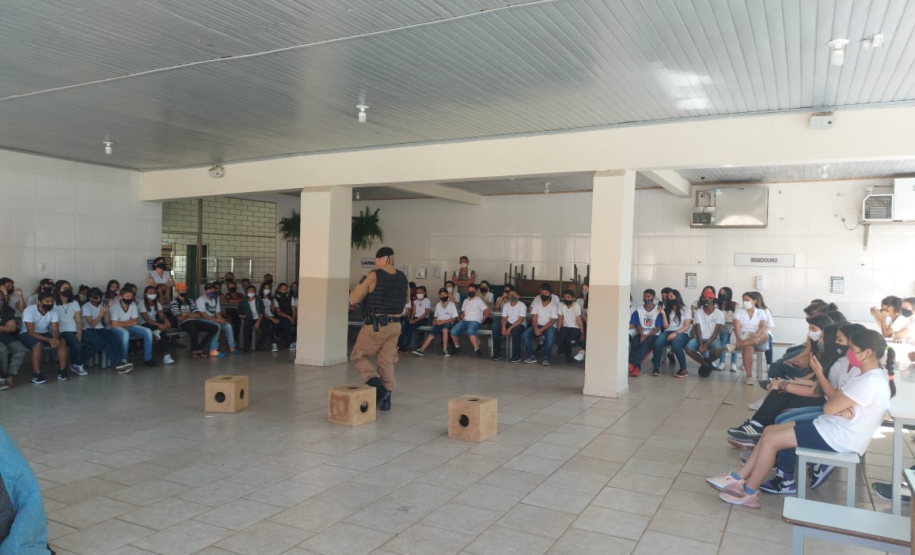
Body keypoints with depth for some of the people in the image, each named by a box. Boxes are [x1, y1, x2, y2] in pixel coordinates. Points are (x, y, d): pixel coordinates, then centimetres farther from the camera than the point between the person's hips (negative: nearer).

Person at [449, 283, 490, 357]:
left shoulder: (479, 300, 6)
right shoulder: (465, 301, 23)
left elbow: (487, 312, 0)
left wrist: (481, 321, -6)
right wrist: (461, 319, 4)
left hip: (475, 321, -5)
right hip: (465, 321, 5)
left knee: (470, 331, -41)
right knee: (453, 331, -21)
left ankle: (477, 349, -39)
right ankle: (457, 346, 4)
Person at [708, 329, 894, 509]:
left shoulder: (871, 381, -23)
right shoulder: (870, 376, 11)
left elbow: (828, 408, -22)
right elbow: (838, 400, 11)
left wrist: (837, 398, 1)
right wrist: (841, 408, -13)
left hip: (837, 437, -10)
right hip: (833, 428, 10)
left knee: (770, 439, -10)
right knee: (770, 431, 5)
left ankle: (748, 493, 1)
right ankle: (738, 478, 6)